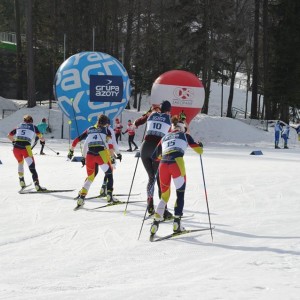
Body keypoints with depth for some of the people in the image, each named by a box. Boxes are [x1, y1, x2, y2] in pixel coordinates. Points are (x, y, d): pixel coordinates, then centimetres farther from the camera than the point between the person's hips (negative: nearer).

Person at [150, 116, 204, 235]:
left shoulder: (164, 138, 29)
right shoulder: (185, 136, 21)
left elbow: (155, 156, 31)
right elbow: (199, 150, 22)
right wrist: (200, 145, 45)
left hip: (163, 164, 3)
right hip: (177, 163, -3)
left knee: (164, 196, 16)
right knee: (180, 194, 11)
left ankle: (155, 223, 2)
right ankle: (176, 223, 1)